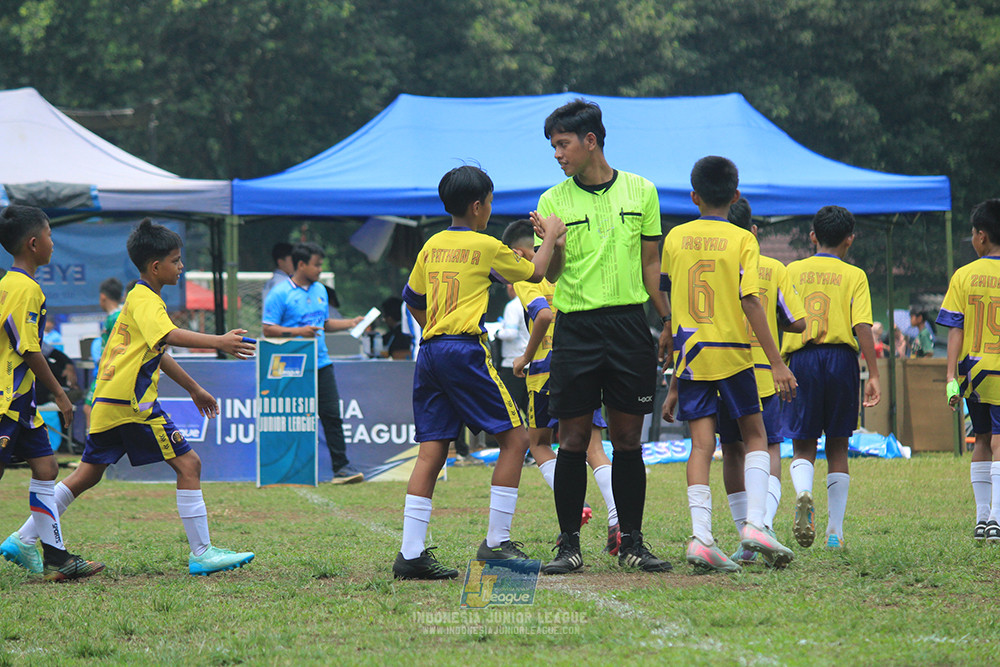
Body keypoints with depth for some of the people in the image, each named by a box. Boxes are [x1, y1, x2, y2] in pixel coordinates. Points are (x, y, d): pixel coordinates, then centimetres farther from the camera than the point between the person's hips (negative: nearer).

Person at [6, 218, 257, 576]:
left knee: (88, 473, 16)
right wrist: (218, 342, -41)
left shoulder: (141, 298, 22)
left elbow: (158, 353, 32)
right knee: (188, 463, -8)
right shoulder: (145, 301, -11)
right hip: (132, 400, -10)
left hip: (108, 401, 10)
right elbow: (170, 335, -31)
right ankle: (201, 553, -9)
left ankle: (23, 540, 16)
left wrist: (193, 389, 35)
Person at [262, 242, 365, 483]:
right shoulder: (280, 294, -6)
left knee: (332, 414, -1)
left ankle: (341, 467, -1)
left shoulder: (320, 291, 15)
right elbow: (268, 329, -9)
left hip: (321, 364, 5)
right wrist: (298, 331, -18)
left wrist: (351, 323, 14)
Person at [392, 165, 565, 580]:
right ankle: (496, 543, -1)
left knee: (431, 452, 4)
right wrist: (551, 236, 25)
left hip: (430, 351, 7)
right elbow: (534, 272, 12)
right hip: (465, 351, -7)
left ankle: (411, 553, -4)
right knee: (514, 438, 2)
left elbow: (412, 299, 24)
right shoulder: (486, 246, -1)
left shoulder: (432, 246, 15)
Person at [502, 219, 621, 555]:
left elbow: (544, 314, -23)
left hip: (549, 367, -5)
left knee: (538, 441, 16)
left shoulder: (526, 277, -5)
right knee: (594, 449, 2)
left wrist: (526, 357, -11)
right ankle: (618, 521, -16)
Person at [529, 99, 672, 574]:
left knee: (627, 438, 3)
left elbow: (650, 264, 12)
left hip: (629, 322, 1)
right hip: (576, 326, -1)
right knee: (573, 439, -2)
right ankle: (569, 545, 4)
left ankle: (632, 544, 9)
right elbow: (551, 275, -2)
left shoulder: (640, 192, 6)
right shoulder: (554, 201, 3)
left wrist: (669, 322, 8)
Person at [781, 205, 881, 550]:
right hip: (841, 358, 0)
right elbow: (863, 327, -7)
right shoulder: (854, 276, 4)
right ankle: (835, 530, 7)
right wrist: (873, 375, -6)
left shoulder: (792, 271, 9)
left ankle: (803, 493, -28)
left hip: (800, 359, 0)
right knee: (837, 447, 10)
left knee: (803, 446, 5)